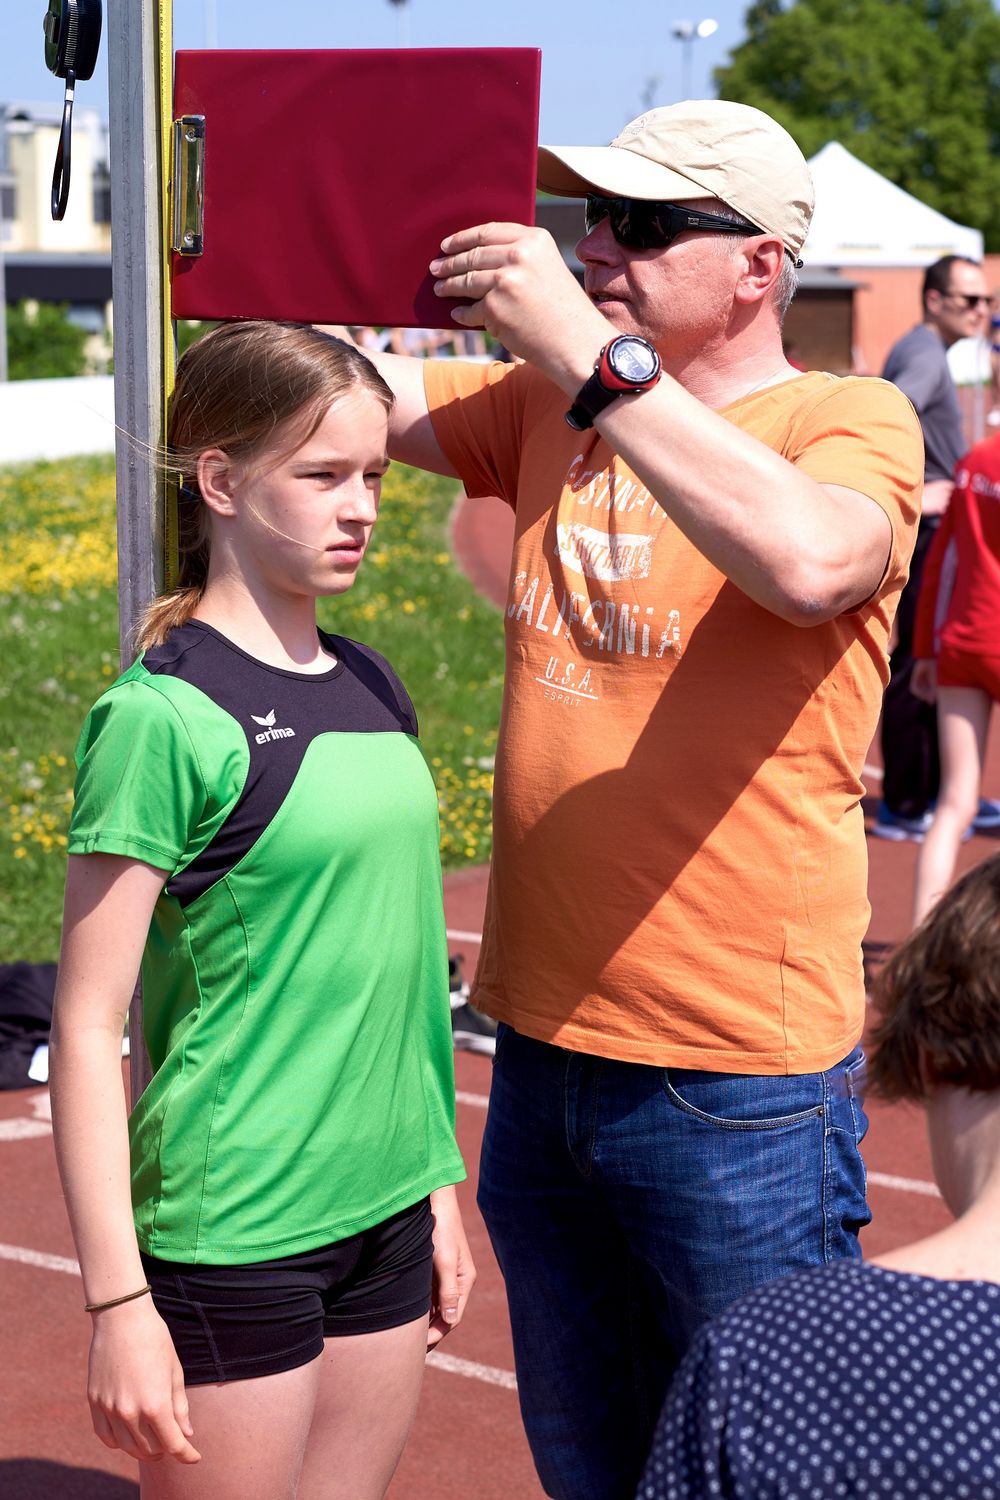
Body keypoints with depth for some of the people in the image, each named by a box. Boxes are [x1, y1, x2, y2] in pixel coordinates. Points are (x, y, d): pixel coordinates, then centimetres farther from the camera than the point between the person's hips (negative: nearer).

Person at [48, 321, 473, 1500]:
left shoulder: (370, 686, 7)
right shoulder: (165, 716, -14)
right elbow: (87, 1024, -13)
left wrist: (439, 1188, 17)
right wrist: (116, 1302, -14)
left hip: (384, 1213, 7)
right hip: (232, 1231, -6)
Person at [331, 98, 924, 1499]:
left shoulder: (850, 421, -10)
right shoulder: (546, 408, 8)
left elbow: (806, 561, -31)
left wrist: (586, 354, -29)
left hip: (740, 1084, -6)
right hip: (542, 1051, 6)